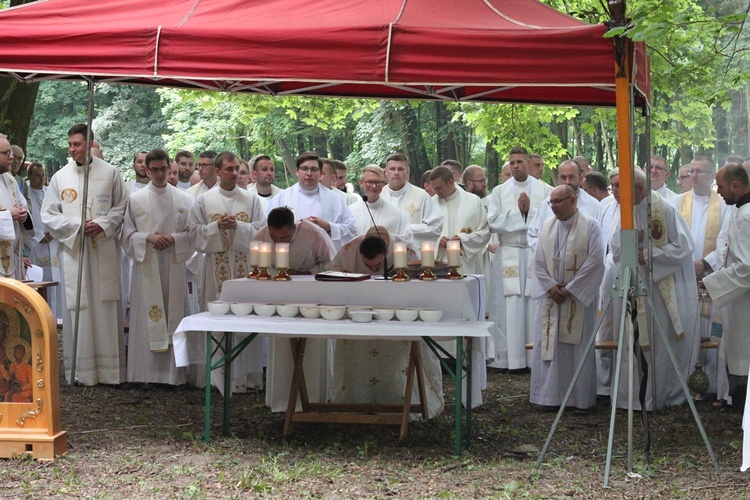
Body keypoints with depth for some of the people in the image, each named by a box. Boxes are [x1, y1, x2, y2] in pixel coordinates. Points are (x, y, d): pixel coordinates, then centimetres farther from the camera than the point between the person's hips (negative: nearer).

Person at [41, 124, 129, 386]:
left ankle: (110, 368, 8)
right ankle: (80, 369, 6)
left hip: (104, 251, 0)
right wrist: (76, 226, -8)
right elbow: (48, 215, 5)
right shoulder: (60, 177, 4)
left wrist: (103, 225, -11)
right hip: (73, 250, 1)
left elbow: (122, 207, 6)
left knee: (106, 307, 2)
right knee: (77, 308, 0)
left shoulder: (110, 173, 2)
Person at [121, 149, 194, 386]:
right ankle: (147, 372, 4)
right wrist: (149, 238, -12)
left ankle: (173, 372, 6)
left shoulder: (183, 199, 7)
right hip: (146, 266, -1)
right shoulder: (135, 199, 5)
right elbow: (127, 235, 5)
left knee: (174, 314, 0)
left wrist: (174, 238, -12)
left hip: (174, 266, 1)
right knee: (147, 318, -2)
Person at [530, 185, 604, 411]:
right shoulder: (547, 226, 9)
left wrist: (570, 288, -13)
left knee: (578, 347, 0)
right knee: (547, 345, 2)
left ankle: (580, 398, 8)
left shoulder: (590, 225, -5)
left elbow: (595, 261, -11)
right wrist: (551, 286, -7)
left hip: (579, 297, -4)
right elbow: (538, 261, 8)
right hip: (550, 298, 4)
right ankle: (549, 394, 10)